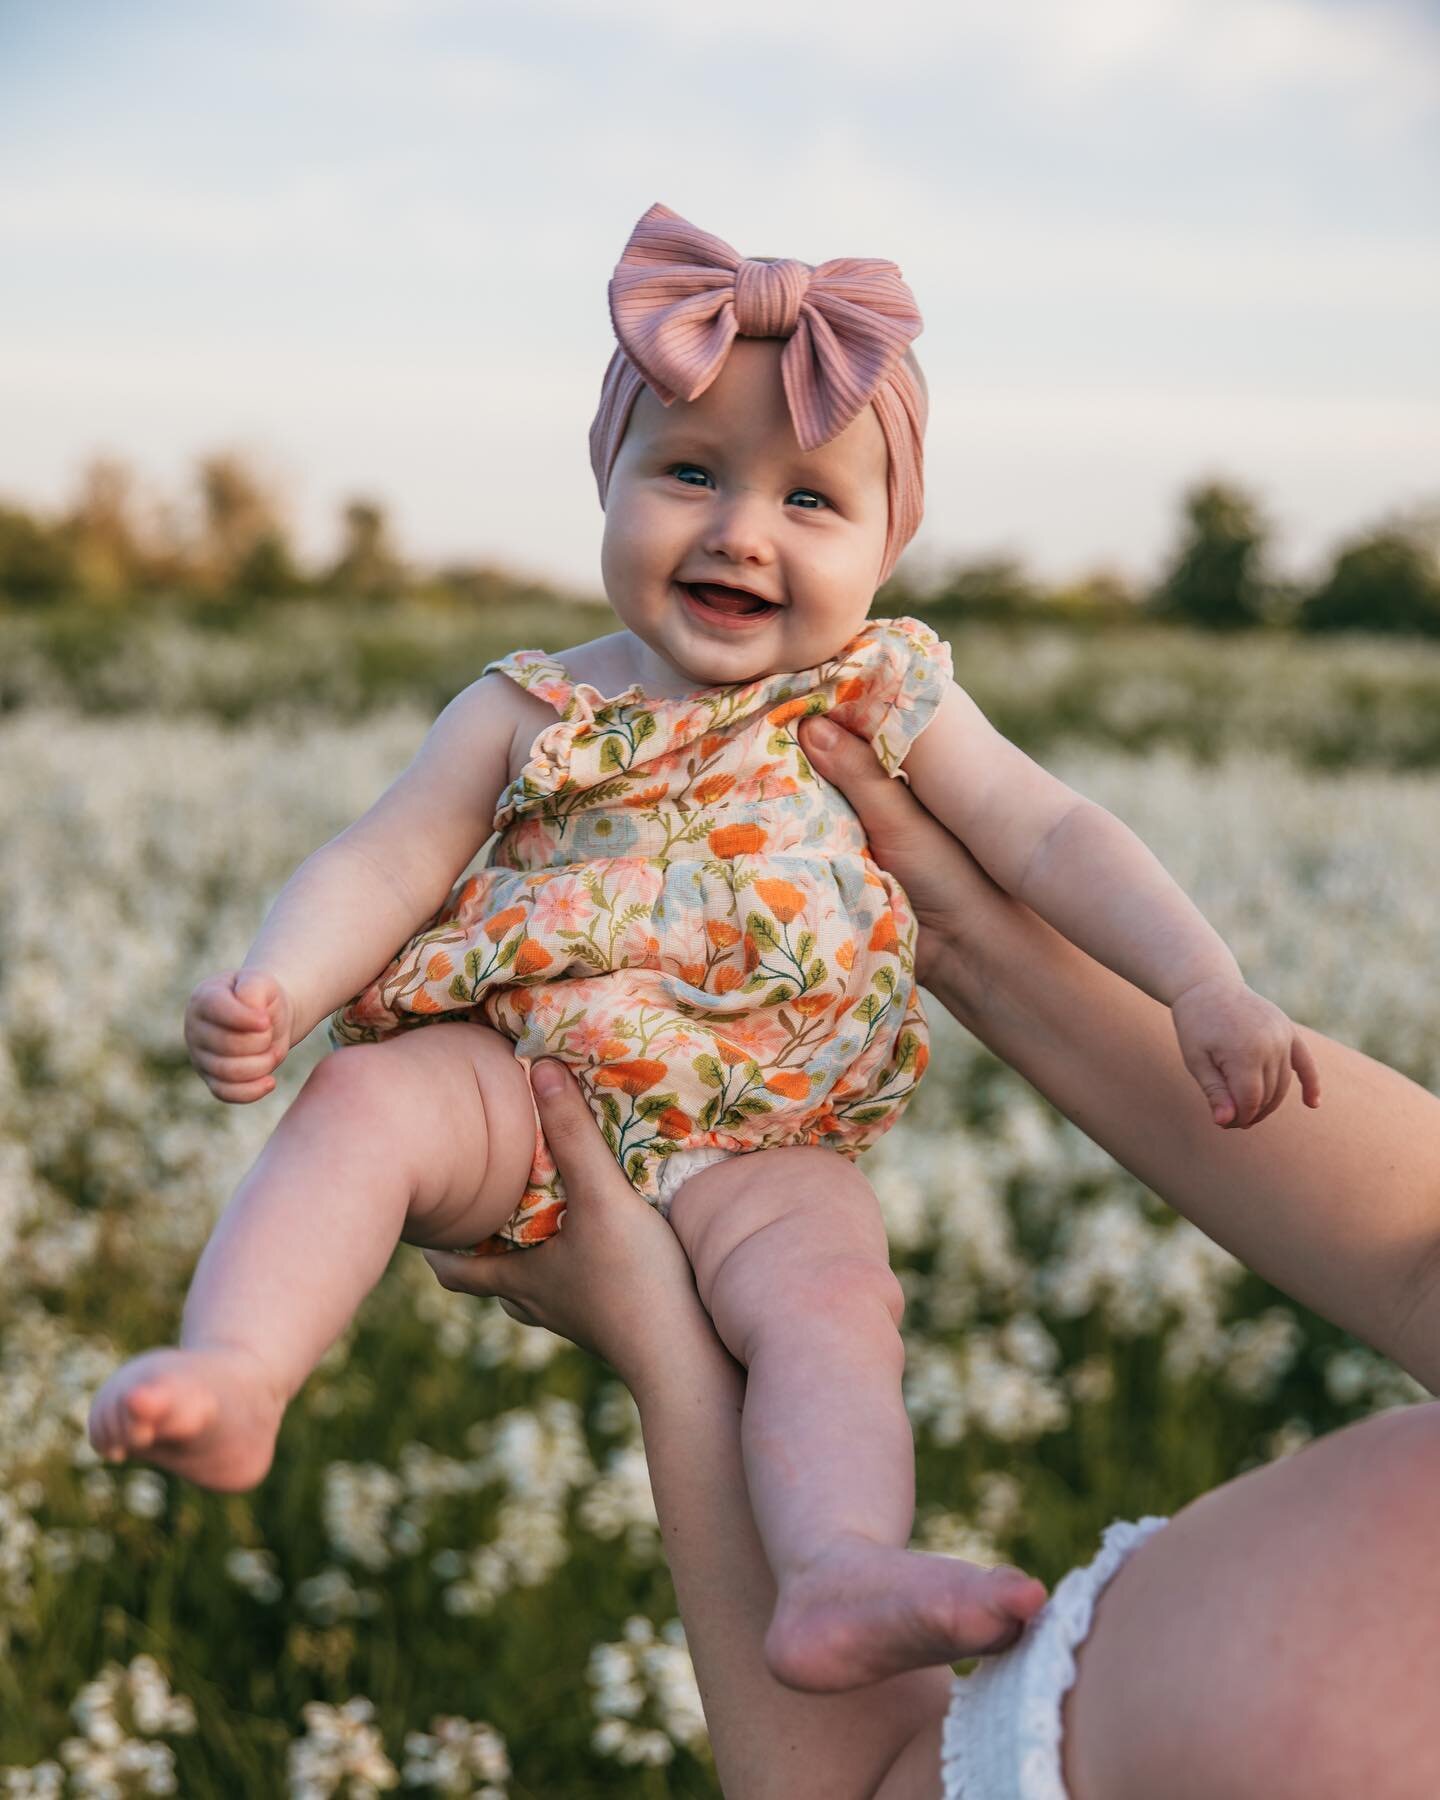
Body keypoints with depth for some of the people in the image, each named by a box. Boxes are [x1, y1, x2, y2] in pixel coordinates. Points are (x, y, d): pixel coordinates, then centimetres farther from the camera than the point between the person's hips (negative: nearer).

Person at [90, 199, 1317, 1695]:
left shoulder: (880, 697, 5)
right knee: (362, 1098, -28)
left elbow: (1048, 837, 1)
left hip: (757, 1145, 0)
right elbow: (381, 865, 1)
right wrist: (274, 987, -21)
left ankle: (843, 1575, -43)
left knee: (833, 1288, -29)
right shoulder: (529, 711, 5)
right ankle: (233, 1375, -40)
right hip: (517, 1088, 1)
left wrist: (1205, 986, -13)